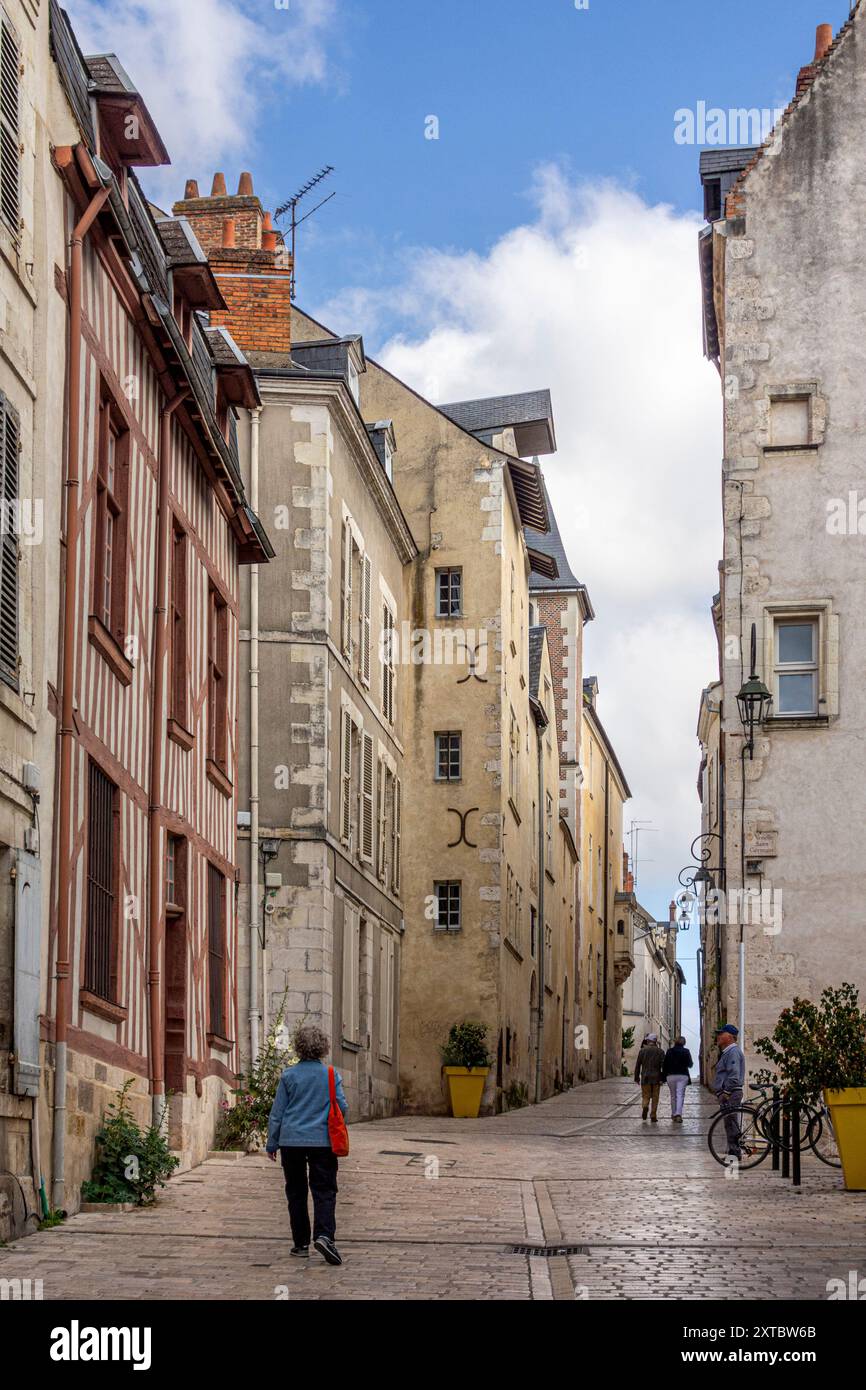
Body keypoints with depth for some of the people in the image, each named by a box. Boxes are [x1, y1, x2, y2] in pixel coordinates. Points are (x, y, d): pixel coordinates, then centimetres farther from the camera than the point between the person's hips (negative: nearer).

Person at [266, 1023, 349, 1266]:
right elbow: (342, 1107, 1)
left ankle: (301, 1243, 13)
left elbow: (277, 1112, 1)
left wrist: (272, 1144, 11)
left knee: (296, 1193, 11)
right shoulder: (331, 1075, -3)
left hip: (291, 1141, 0)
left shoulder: (289, 1075, -4)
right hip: (322, 1141, 0)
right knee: (324, 1191, 2)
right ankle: (323, 1235, -19)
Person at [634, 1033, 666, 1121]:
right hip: (656, 1078, 0)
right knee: (655, 1098, 8)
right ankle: (653, 1116, 6)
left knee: (646, 1096, 8)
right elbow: (663, 1065, -6)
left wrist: (637, 1077, 8)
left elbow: (638, 1065, 2)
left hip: (645, 1078, 0)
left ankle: (645, 1107, -22)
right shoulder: (660, 1051, 1)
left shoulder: (642, 1050, 1)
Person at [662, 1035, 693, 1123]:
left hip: (671, 1076, 2)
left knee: (673, 1096, 14)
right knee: (680, 1095, -5)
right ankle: (678, 1114, -20)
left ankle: (673, 1114, 20)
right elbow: (690, 1064, 1)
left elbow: (665, 1064, 2)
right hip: (683, 1075, -2)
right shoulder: (686, 1051, -1)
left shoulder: (669, 1051, 3)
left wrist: (664, 1076, 6)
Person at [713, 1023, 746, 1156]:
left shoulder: (733, 1052, -14)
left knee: (731, 1124, -8)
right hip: (726, 1094, 11)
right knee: (730, 1124, 12)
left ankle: (734, 1152, -7)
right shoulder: (727, 1052, 19)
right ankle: (733, 1152, 15)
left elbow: (734, 1076, -22)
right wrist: (722, 1093, 22)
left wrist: (726, 1093, -22)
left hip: (730, 1095, -11)